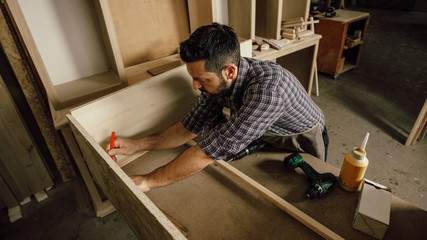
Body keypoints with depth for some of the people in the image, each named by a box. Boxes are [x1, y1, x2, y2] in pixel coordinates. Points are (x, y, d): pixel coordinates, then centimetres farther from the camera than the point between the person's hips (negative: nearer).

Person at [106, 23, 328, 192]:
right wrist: (137, 145, -16)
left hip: (305, 147, -4)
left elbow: (211, 150, -45)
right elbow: (191, 126, -10)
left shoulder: (268, 85, -46)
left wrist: (148, 181, -35)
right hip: (267, 138, 5)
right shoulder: (217, 82, -22)